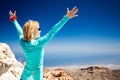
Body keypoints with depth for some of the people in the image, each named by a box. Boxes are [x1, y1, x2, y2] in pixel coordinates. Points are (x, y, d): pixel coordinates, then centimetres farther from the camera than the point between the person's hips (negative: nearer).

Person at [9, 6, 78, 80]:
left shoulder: (22, 42, -14)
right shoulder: (38, 43, -29)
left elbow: (20, 31, 4)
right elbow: (52, 32, -33)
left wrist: (14, 19, 23)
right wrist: (66, 17, -34)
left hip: (27, 71, 5)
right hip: (37, 73, -4)